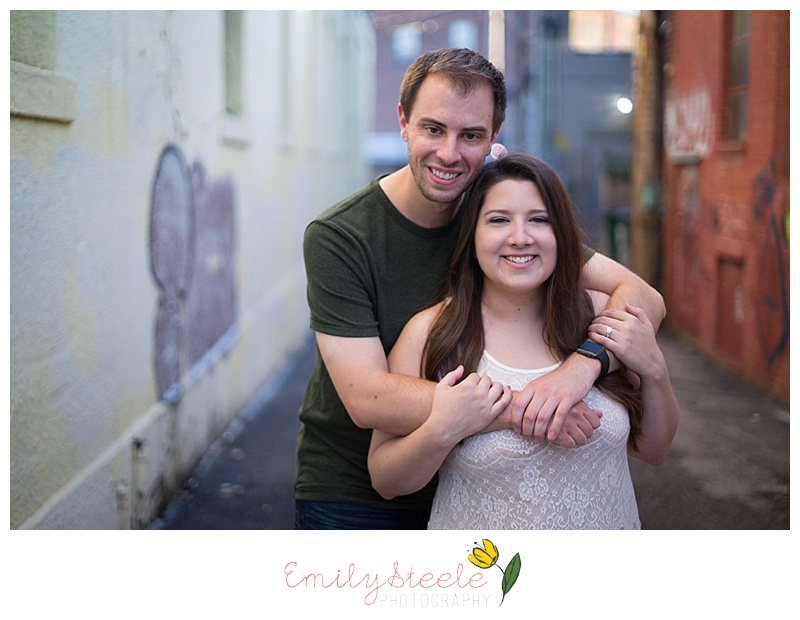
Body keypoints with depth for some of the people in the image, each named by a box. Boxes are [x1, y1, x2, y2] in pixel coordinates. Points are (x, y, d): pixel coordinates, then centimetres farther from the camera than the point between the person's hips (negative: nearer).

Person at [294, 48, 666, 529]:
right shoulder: (336, 237, -19)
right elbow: (366, 399, -27)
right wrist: (516, 408, -36)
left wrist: (582, 366, -35)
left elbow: (644, 297, -14)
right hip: (348, 496, -3)